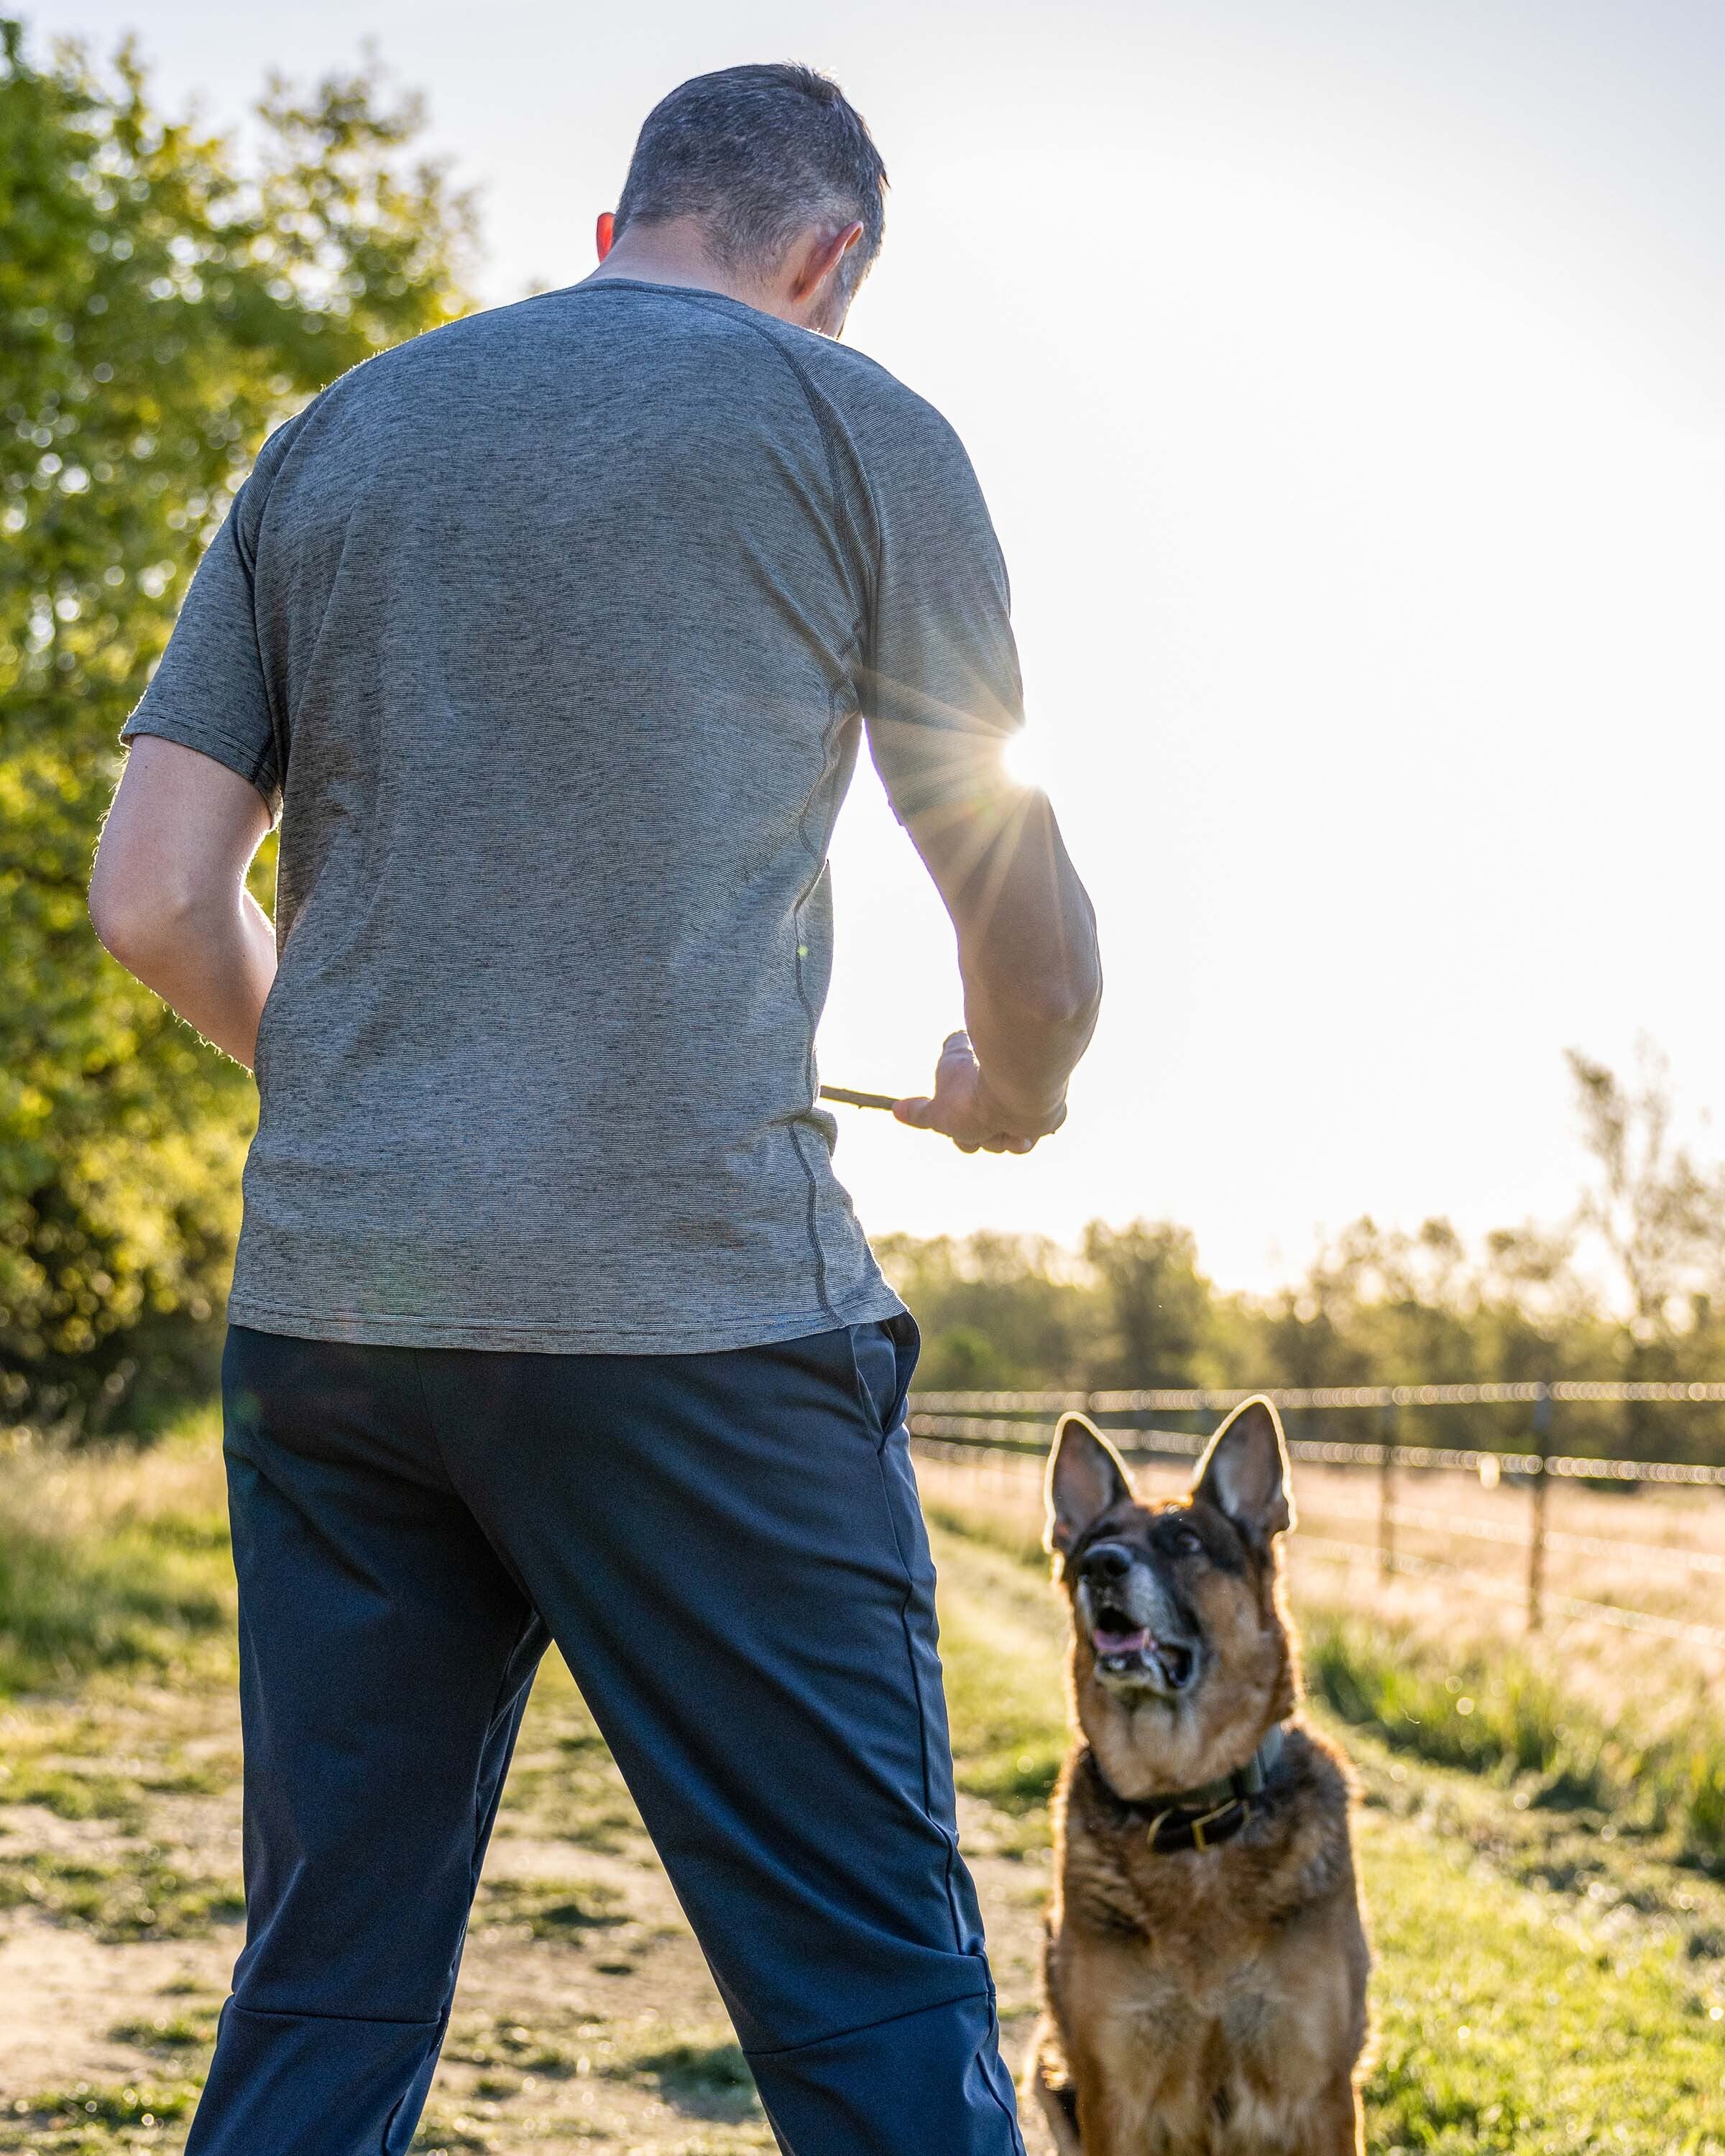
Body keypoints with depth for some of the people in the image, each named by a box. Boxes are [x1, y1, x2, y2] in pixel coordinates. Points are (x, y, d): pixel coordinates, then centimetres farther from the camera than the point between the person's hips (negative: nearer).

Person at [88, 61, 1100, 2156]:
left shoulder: (328, 439, 15)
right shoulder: (849, 426, 4)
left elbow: (154, 901, 9)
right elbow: (1029, 925, 7)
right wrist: (1007, 1093, 28)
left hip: (326, 1299, 5)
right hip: (692, 1304, -5)